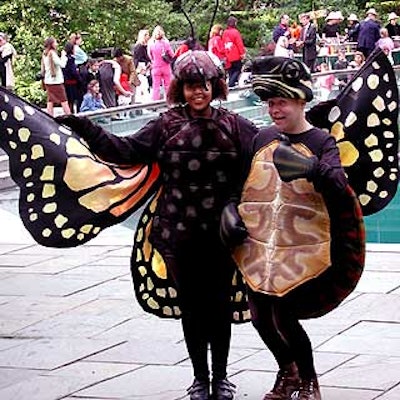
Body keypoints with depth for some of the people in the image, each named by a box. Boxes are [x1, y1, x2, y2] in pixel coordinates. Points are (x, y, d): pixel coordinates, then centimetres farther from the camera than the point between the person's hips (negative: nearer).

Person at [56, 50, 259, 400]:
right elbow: (126, 150, -2)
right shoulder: (166, 126, 1)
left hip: (222, 233, 0)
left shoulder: (233, 126, 1)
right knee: (191, 305, 9)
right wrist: (84, 129, -10)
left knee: (220, 303, 8)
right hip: (180, 235, 0)